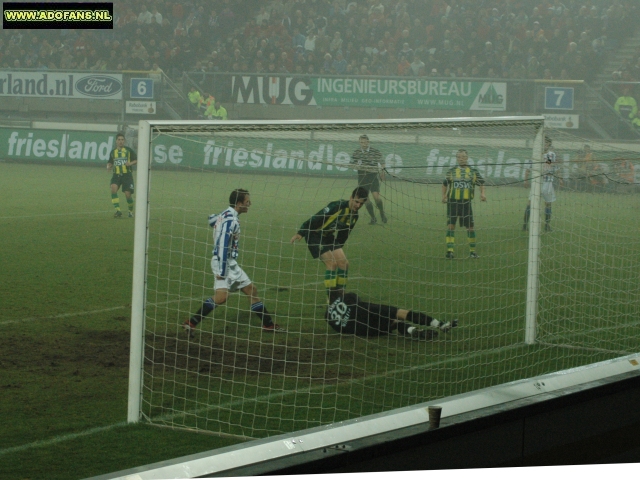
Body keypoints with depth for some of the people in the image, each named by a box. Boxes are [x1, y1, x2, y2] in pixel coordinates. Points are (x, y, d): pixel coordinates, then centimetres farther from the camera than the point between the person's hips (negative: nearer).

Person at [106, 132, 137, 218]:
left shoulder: (128, 150, 2)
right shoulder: (113, 152, 11)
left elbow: (137, 160, 3)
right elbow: (110, 162, 25)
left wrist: (131, 163, -16)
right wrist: (108, 167, 2)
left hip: (127, 175, -2)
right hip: (116, 175, 2)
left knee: (128, 194, -6)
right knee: (113, 189, -24)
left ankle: (131, 211, 22)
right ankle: (117, 211, -24)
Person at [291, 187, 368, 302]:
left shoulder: (354, 216, 1)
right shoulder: (337, 206, -25)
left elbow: (343, 235, 14)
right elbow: (316, 218, -26)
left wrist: (338, 250, 19)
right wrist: (300, 233, -27)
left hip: (330, 238, 8)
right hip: (315, 235, -8)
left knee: (344, 263, -3)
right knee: (332, 263, -19)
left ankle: (339, 296, 9)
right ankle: (331, 299, -12)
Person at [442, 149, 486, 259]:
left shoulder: (473, 171, 6)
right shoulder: (451, 171, 8)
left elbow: (481, 182, 9)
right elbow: (445, 183, 18)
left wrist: (482, 193, -7)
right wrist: (444, 195, 8)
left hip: (466, 202, 0)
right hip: (452, 201, 0)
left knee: (470, 226, 3)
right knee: (450, 225, -8)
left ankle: (472, 251, 15)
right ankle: (450, 250, -7)